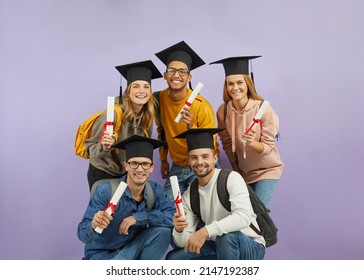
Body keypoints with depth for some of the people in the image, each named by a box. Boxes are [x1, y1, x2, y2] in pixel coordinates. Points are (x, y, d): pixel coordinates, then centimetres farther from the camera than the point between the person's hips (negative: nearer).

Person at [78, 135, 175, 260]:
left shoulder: (154, 190, -10)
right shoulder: (105, 191, -22)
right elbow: (83, 234, -22)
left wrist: (139, 217, -28)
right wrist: (93, 226, -45)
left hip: (132, 248, 4)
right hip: (102, 253, -4)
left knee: (163, 230, -20)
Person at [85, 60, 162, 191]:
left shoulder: (148, 116, -9)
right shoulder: (114, 113, -24)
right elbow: (91, 146, -17)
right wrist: (105, 147, -36)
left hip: (128, 174, 5)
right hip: (102, 175, -4)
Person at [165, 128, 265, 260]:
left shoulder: (232, 178, -16)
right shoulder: (188, 196, -1)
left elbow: (243, 217, -33)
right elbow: (184, 243, -4)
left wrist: (206, 231, -41)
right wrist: (179, 230, -27)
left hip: (250, 248, -5)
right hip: (218, 248, 6)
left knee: (226, 236, -36)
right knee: (173, 258, -7)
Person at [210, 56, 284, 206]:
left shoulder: (263, 108, -22)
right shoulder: (223, 111, -12)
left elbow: (268, 147, -18)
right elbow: (227, 145, 1)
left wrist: (251, 142, -37)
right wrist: (236, 171, 5)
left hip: (266, 169, -3)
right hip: (242, 171, 3)